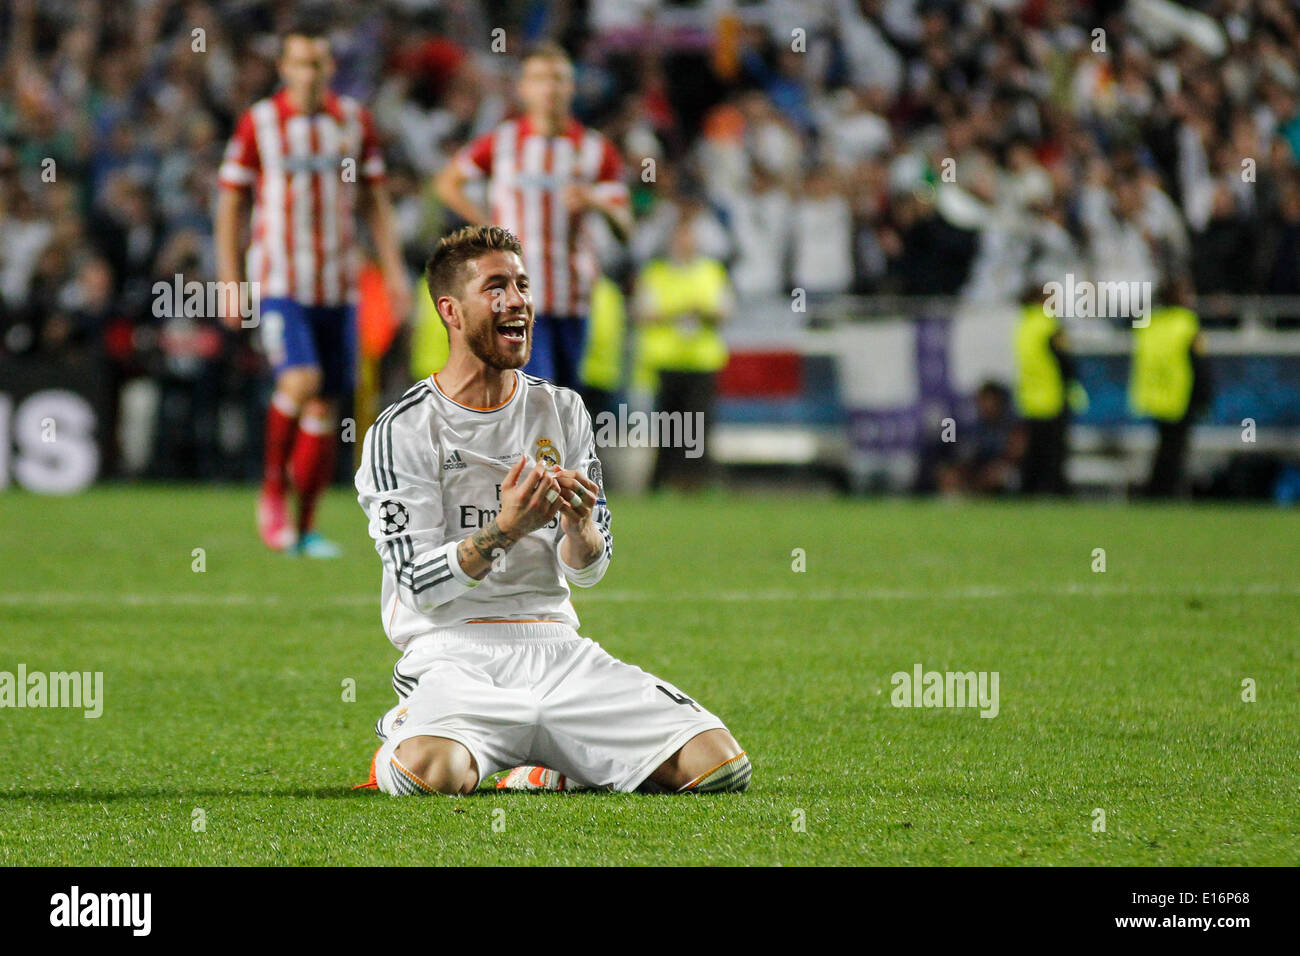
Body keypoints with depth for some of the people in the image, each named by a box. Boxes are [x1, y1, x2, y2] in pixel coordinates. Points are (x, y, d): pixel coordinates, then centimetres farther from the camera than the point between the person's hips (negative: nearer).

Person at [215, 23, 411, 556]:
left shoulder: (354, 120, 7)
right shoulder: (258, 123, -2)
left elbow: (375, 199, 13)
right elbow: (230, 202, 2)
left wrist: (393, 269, 5)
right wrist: (229, 280, -4)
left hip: (338, 287, 4)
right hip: (278, 282, -4)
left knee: (326, 405, 4)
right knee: (300, 380, -24)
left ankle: (304, 527, 13)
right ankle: (273, 492, -4)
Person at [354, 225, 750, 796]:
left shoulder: (562, 411, 13)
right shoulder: (402, 431, -3)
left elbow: (588, 570, 10)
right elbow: (420, 584, -10)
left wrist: (579, 524, -14)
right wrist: (503, 531, -25)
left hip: (554, 642, 4)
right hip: (452, 651, -4)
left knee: (718, 764, -17)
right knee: (431, 774, -38)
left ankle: (563, 769, 11)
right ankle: (404, 743, 2)